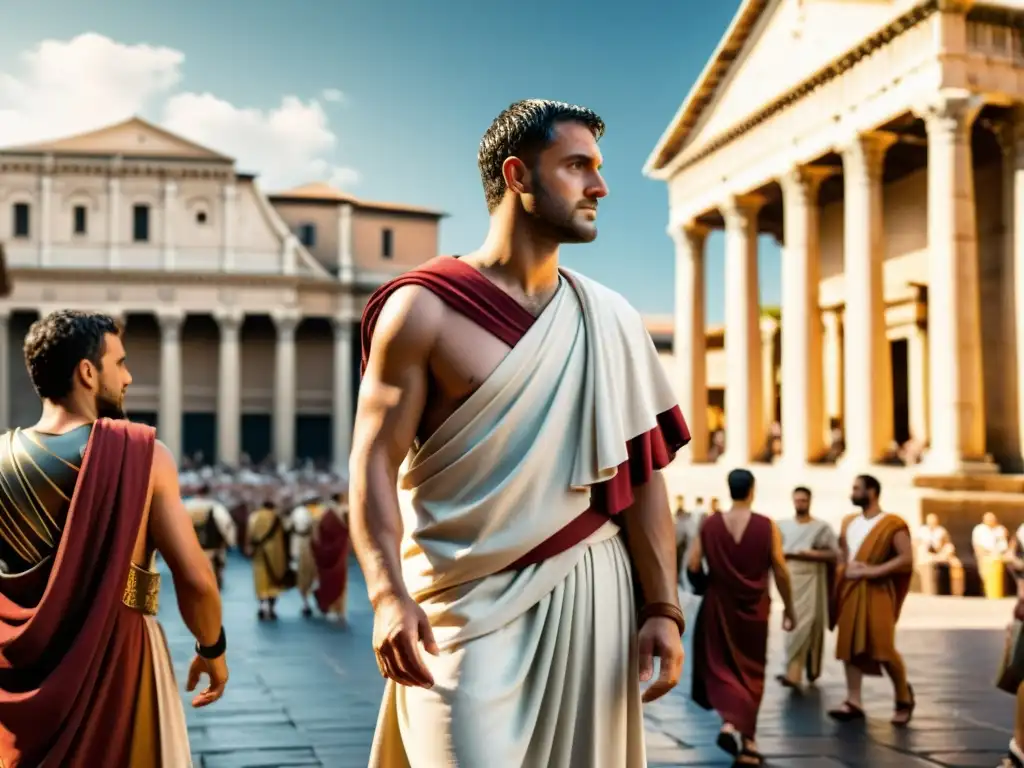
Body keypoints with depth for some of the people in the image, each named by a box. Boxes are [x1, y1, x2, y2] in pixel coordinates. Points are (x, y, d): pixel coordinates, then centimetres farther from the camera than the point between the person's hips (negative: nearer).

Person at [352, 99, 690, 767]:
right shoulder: (425, 308, -5)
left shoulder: (611, 320, 7)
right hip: (468, 604, -4)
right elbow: (375, 461, -9)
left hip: (588, 598, 4)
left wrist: (663, 606, 1)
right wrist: (388, 594, -23)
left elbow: (641, 470, 7)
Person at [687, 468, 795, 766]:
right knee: (751, 673, 12)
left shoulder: (710, 524, -5)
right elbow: (780, 571, -5)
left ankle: (730, 722, -15)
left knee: (720, 667, 10)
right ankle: (747, 740, 16)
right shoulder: (767, 526, -7)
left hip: (719, 607, 0)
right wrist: (788, 608, 6)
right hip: (754, 608, 0)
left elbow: (692, 566, -7)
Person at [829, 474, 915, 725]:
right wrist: (845, 569, 2)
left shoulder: (892, 524, -8)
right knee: (849, 645, 2)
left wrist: (874, 570, -19)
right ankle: (854, 701, 5)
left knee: (882, 647, -8)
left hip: (876, 591, -6)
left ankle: (904, 696, 14)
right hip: (850, 590, 7)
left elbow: (907, 558, -14)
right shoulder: (849, 523, 12)